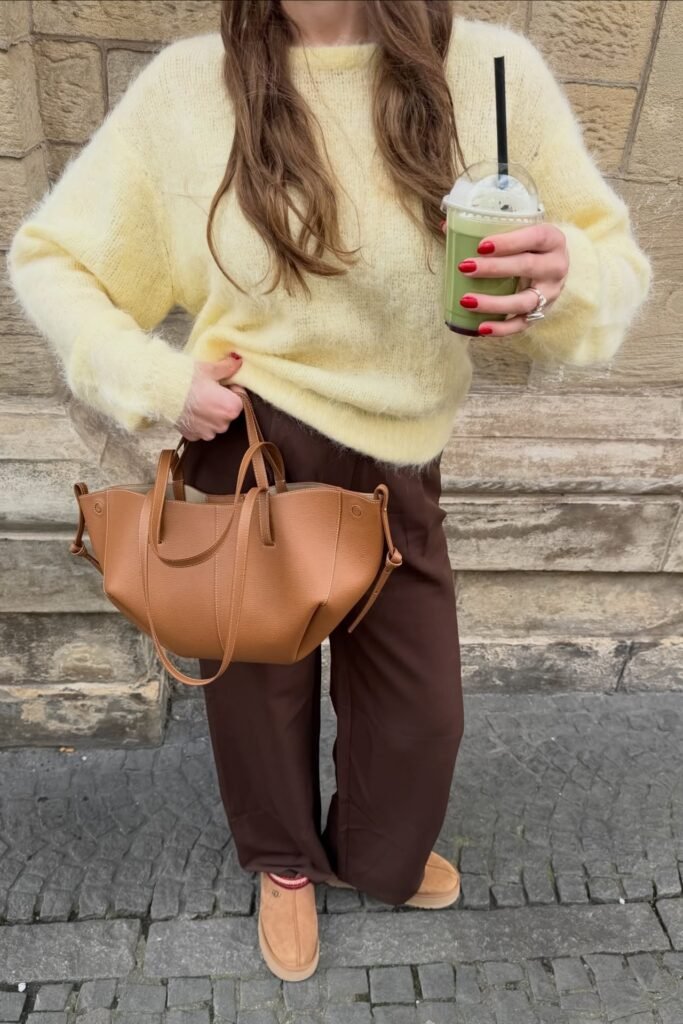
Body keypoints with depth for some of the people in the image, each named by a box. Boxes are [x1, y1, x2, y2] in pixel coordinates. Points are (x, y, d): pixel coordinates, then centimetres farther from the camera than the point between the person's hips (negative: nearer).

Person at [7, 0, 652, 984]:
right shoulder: (189, 84, -7)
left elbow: (618, 263, -2)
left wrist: (566, 278, -25)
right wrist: (154, 382, -15)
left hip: (398, 465, 2)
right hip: (249, 448, -1)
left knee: (422, 701, 16)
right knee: (260, 677, 17)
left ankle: (373, 852, 53)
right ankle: (284, 860, 53)